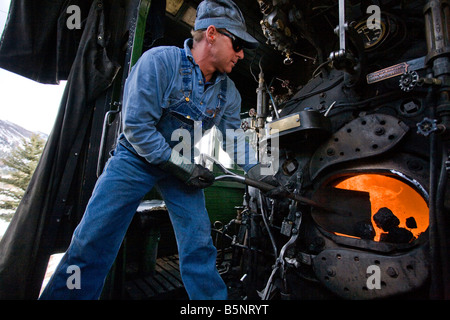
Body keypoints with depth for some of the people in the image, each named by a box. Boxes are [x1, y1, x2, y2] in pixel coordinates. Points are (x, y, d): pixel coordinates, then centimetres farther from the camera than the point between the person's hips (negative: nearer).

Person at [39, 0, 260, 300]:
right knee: (92, 240, -5)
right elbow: (137, 127, -22)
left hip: (184, 166, 4)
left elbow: (236, 140, 7)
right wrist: (180, 167, -20)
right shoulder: (159, 61, -20)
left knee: (200, 247, 0)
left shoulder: (229, 92, -2)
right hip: (137, 158, -3)